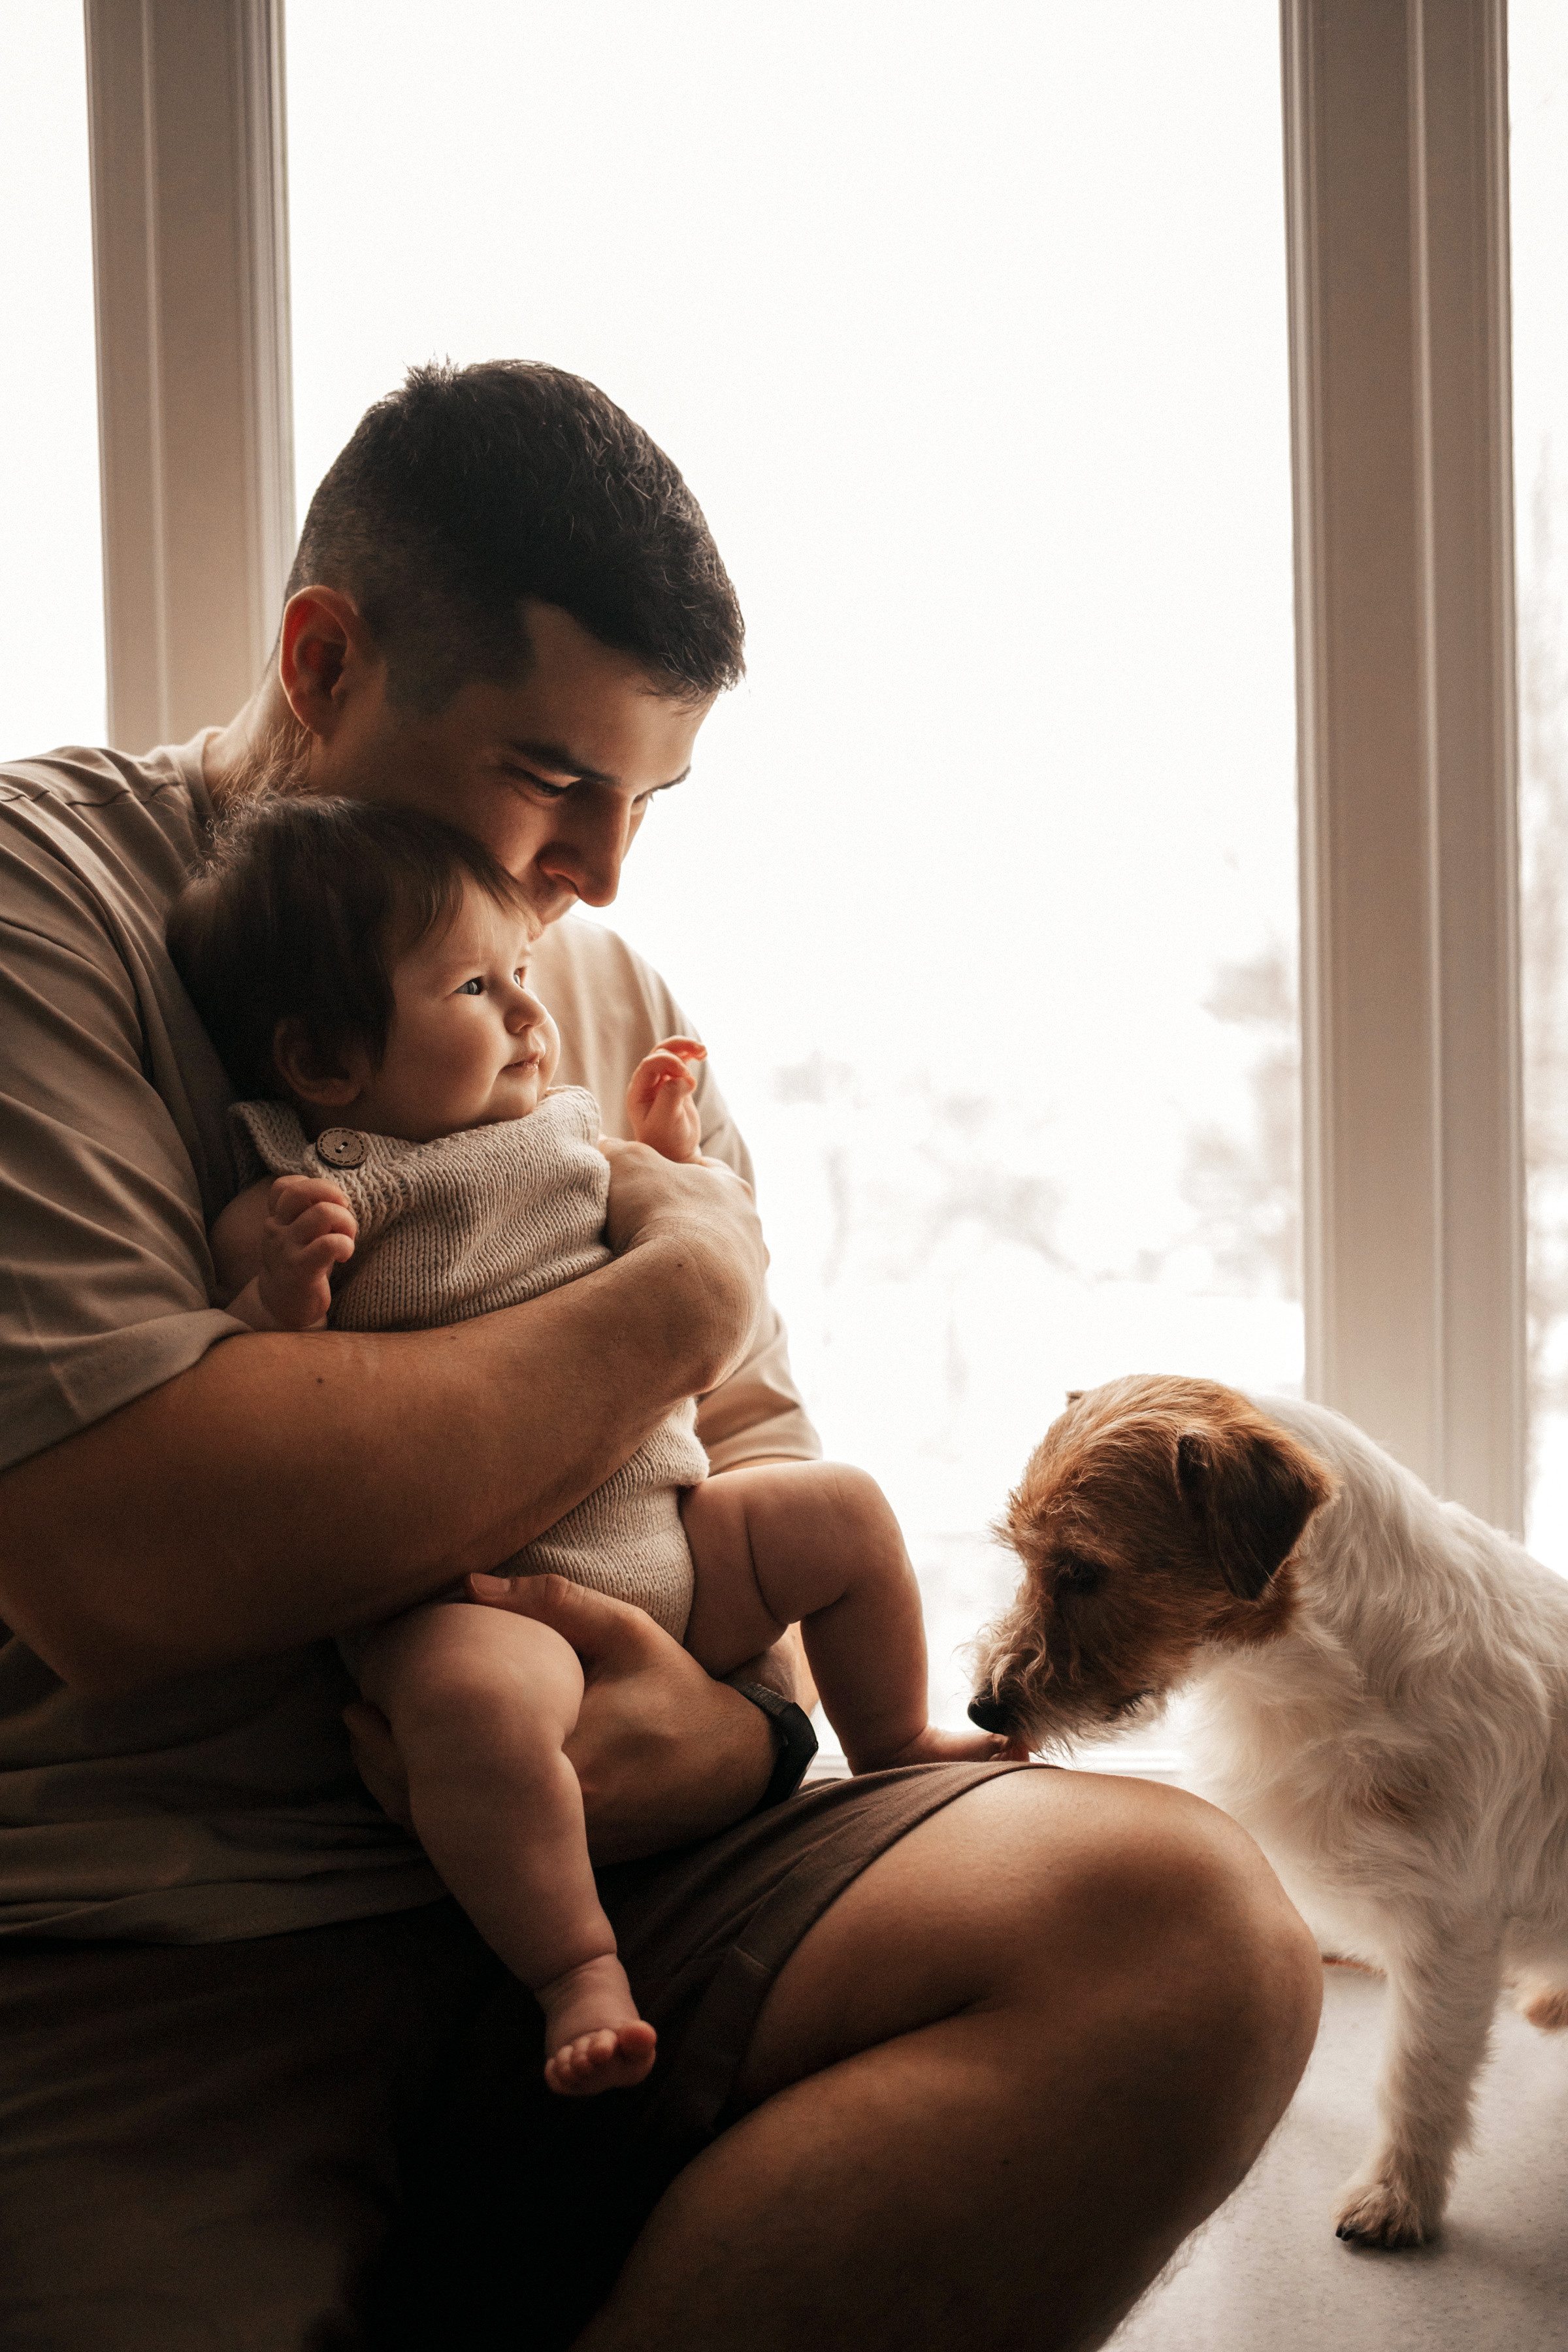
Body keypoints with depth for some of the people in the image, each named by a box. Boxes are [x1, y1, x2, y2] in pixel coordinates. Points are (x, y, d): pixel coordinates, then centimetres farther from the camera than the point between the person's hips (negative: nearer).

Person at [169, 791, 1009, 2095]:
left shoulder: (567, 1134, 14)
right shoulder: (289, 1210, -7)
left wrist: (664, 1148, 15)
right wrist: (281, 1291, -30)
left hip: (670, 1536, 7)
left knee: (841, 1509, 4)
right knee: (477, 1696, -37)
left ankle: (893, 1750, 28)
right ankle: (581, 1973, -17)